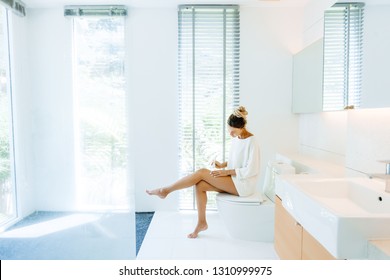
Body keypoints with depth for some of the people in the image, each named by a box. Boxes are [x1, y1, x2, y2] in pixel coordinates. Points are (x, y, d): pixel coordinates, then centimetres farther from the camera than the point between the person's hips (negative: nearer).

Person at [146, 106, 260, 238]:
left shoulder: (251, 142, -18)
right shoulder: (236, 138, 7)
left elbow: (251, 171, -20)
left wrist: (227, 172, -20)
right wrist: (222, 165, -1)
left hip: (243, 184, -8)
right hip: (233, 180, 8)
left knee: (202, 172, -18)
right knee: (200, 185, -14)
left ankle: (166, 190, -6)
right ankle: (201, 222, -1)